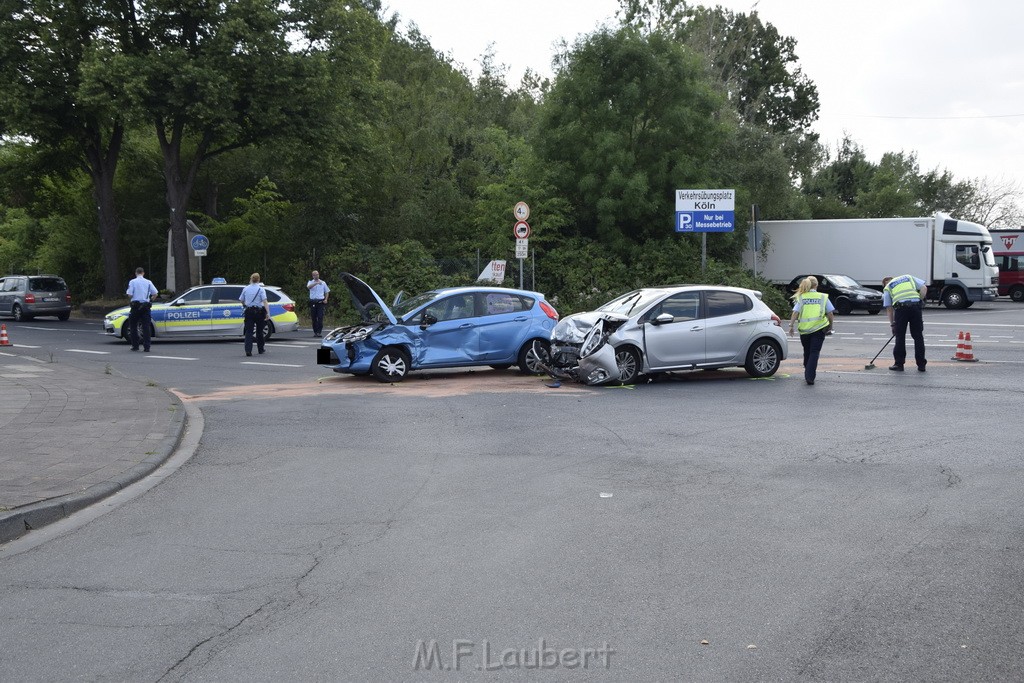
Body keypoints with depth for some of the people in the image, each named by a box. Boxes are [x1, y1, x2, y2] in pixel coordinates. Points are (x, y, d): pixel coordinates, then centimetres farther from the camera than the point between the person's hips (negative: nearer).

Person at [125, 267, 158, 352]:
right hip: (146, 306, 2)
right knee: (146, 327, 2)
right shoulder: (148, 282, 4)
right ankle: (146, 347, -3)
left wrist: (134, 296, 13)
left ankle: (135, 346, 12)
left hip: (136, 305, -2)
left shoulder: (132, 282, -1)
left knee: (133, 326, 12)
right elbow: (155, 293, -1)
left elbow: (129, 294, -9)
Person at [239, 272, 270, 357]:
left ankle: (248, 350, -17)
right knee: (259, 331, 14)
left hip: (249, 312, 1)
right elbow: (265, 301, -16)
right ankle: (260, 349, 26)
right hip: (259, 311, -1)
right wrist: (268, 313, -19)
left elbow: (241, 300, 12)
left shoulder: (246, 289, 3)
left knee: (248, 331, -2)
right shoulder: (260, 289, -5)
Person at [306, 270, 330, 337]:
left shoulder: (323, 283, 11)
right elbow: (308, 287, -17)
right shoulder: (310, 282, 7)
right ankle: (315, 332, 11)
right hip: (313, 302, 1)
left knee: (320, 317, -10)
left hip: (320, 302, 0)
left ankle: (319, 332, -11)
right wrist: (316, 283, -30)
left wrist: (326, 299, 3)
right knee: (314, 318, 3)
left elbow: (327, 291, 18)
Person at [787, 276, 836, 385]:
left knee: (807, 352, 18)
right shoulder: (823, 297, 3)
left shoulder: (801, 297, 4)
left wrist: (791, 325, -5)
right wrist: (830, 325, 16)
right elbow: (830, 313, 2)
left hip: (804, 329, 2)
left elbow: (795, 312, -7)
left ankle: (808, 374, 28)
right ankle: (810, 376, -12)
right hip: (819, 329, -2)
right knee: (814, 353, -1)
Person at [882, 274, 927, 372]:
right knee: (918, 336, 8)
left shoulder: (887, 288, 21)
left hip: (901, 307, -2)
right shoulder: (908, 277, 28)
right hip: (915, 305, 2)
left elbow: (889, 308, 17)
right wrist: (920, 300, 17)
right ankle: (921, 364, 12)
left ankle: (899, 364, 10)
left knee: (900, 337, 8)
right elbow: (924, 288, 13)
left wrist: (892, 324, 20)